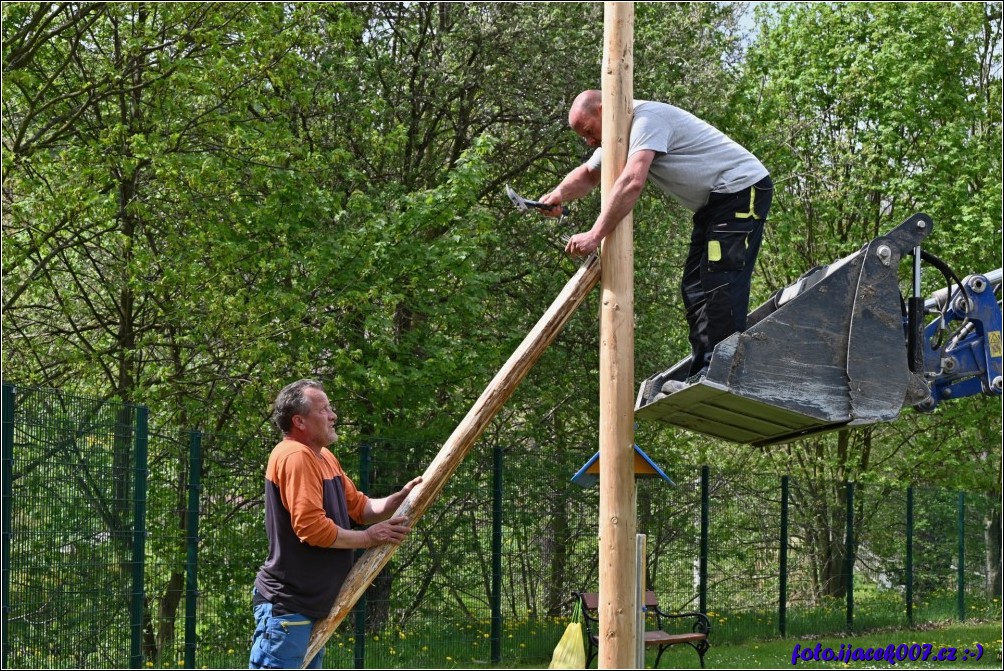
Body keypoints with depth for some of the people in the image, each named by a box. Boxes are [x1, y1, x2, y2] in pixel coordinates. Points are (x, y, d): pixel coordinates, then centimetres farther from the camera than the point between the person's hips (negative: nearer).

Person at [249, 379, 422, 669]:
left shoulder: (324, 458, 15)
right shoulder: (294, 456, -18)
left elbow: (360, 506, 20)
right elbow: (312, 527, -25)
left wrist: (401, 498, 2)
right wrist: (369, 538, -13)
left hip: (311, 603, 11)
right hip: (286, 604, -11)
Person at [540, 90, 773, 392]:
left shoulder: (646, 119, -21)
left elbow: (632, 183, -33)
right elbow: (587, 175, 22)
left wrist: (594, 236, -35)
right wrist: (558, 195, 0)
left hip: (743, 188, -11)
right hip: (714, 202, 11)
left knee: (719, 283, -20)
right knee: (695, 287, 7)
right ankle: (702, 377, 4)